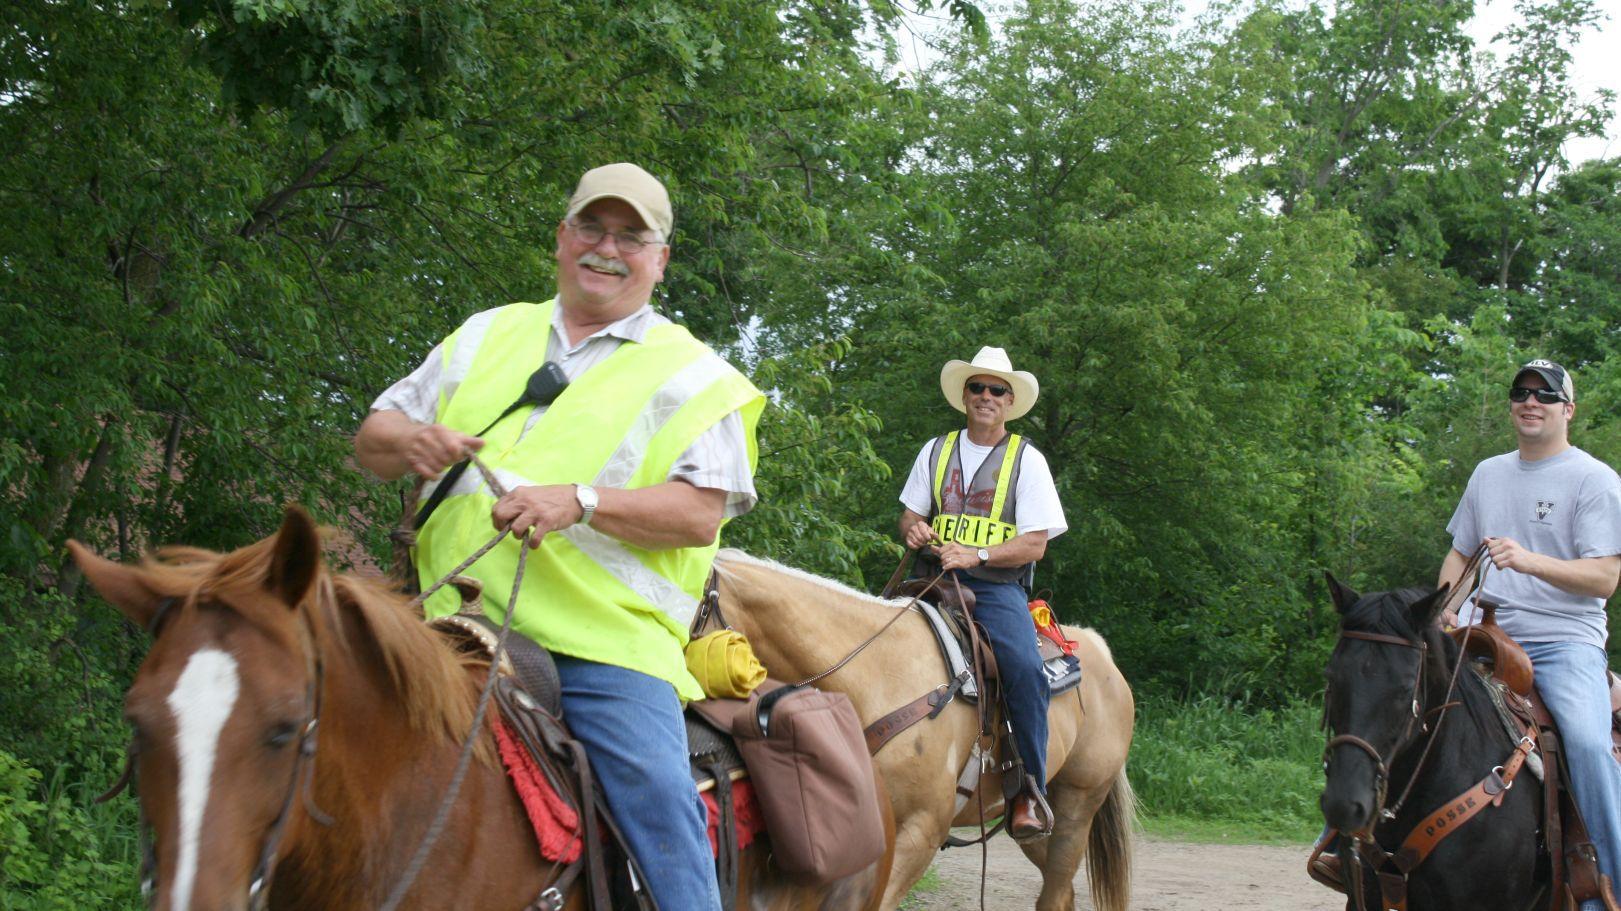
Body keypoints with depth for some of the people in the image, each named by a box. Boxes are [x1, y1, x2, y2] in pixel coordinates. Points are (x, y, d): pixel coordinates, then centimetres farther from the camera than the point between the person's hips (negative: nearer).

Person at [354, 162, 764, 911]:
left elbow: (701, 513, -5)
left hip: (606, 634, -4)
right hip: (459, 623, 4)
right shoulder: (486, 337, 22)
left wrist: (581, 501, -20)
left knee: (654, 788, -24)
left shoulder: (690, 373, 9)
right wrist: (410, 441, -4)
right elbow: (371, 441, 22)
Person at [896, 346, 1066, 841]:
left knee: (1025, 668, -30)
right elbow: (910, 516, 20)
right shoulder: (936, 451, 16)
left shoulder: (1027, 460, 6)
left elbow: (1035, 544, -1)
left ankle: (1029, 791, -22)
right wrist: (913, 530, -5)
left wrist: (975, 554, -15)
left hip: (997, 587, -3)